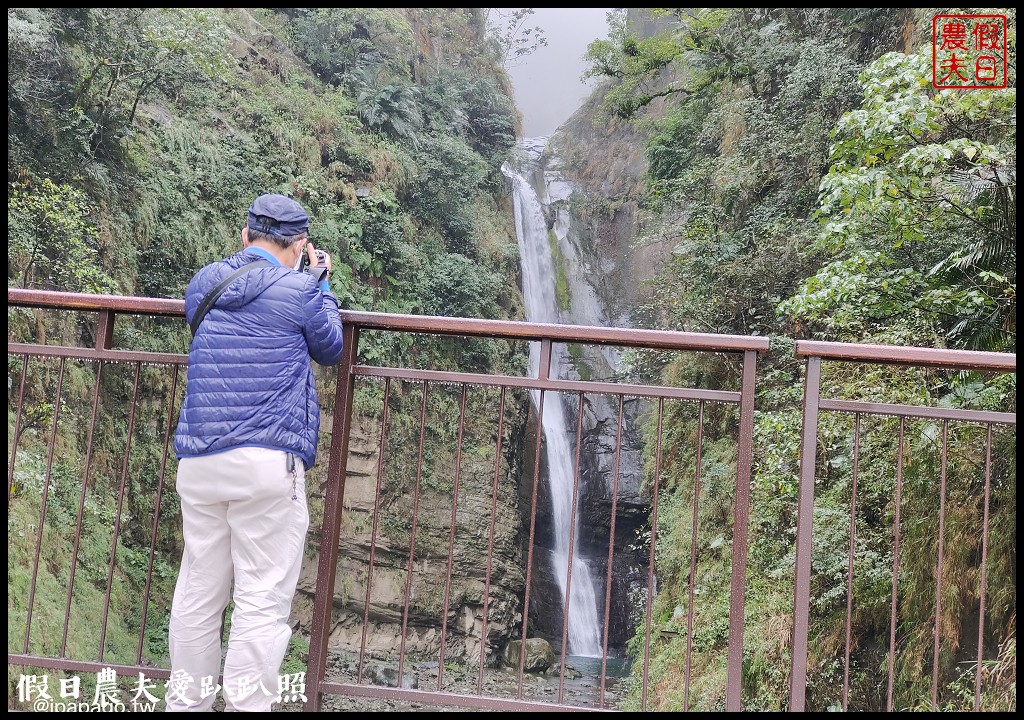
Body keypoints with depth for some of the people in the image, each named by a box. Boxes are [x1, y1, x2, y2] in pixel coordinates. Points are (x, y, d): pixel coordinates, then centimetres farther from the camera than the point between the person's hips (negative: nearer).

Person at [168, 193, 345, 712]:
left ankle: (186, 703, 21)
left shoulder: (202, 283, 12)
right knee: (262, 602, -1)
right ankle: (247, 704, 1)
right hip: (269, 461, -5)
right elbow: (330, 350, 14)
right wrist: (320, 283, 24)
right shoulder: (299, 289, -2)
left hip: (198, 460, 6)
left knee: (197, 595, 12)